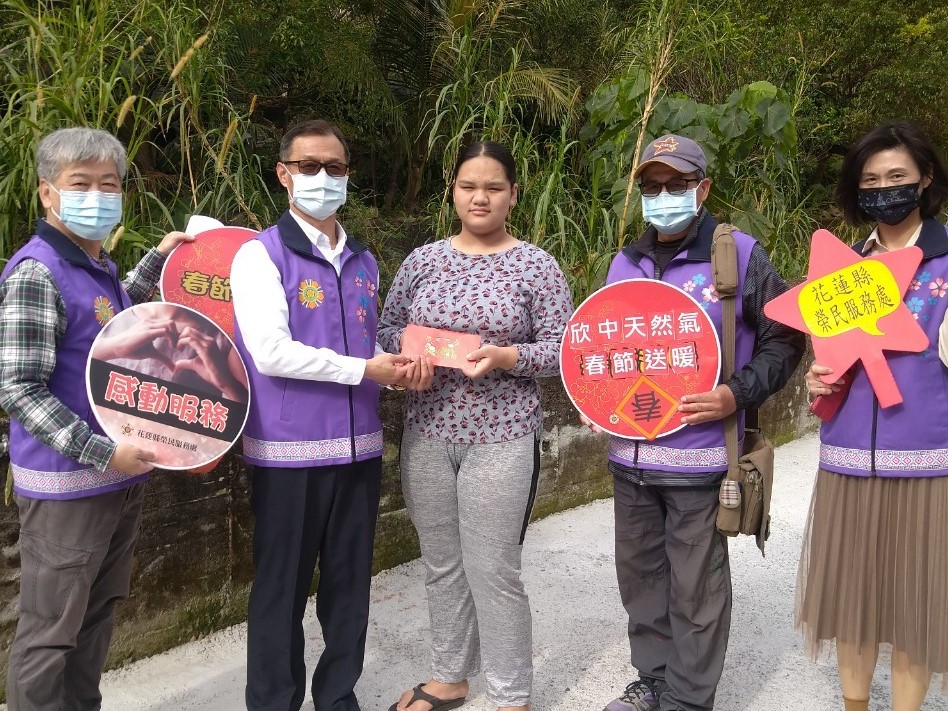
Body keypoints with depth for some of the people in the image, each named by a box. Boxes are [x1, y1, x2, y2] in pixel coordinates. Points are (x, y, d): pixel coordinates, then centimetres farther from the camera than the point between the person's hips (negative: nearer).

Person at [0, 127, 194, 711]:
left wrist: (158, 257, 25)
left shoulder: (102, 268, 9)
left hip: (123, 475, 8)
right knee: (51, 630, 5)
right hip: (66, 484, -8)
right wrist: (102, 453, -23)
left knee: (99, 614, 19)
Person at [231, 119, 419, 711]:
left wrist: (396, 365, -1)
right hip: (290, 450, -5)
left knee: (350, 584, 15)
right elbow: (269, 351, -18)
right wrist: (363, 369, -15)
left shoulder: (364, 262, 13)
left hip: (359, 445, 6)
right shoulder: (261, 254, -7)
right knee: (283, 589, 6)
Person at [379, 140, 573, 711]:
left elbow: (562, 348, -4)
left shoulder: (536, 265, -3)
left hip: (502, 438, -4)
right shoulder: (424, 259, 7)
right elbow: (388, 327, 11)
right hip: (426, 434, 4)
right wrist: (411, 344, -11)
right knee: (442, 565, 15)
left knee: (494, 572, 1)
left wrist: (505, 356, -21)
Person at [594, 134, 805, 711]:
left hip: (699, 456, -5)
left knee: (695, 587, 5)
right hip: (630, 452, 6)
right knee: (640, 574, 16)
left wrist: (738, 394, -15)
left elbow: (784, 338, -2)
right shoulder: (625, 264, 12)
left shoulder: (740, 254, -4)